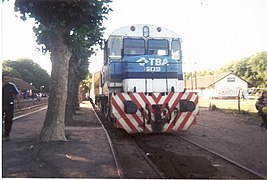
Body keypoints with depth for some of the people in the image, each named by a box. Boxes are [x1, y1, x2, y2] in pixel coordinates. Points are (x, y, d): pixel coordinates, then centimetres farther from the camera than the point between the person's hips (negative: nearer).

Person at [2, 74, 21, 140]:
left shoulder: (12, 85, -3)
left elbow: (17, 94, 6)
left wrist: (18, 103, 6)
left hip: (10, 106, 1)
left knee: (9, 121, 6)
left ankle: (6, 135, 20)